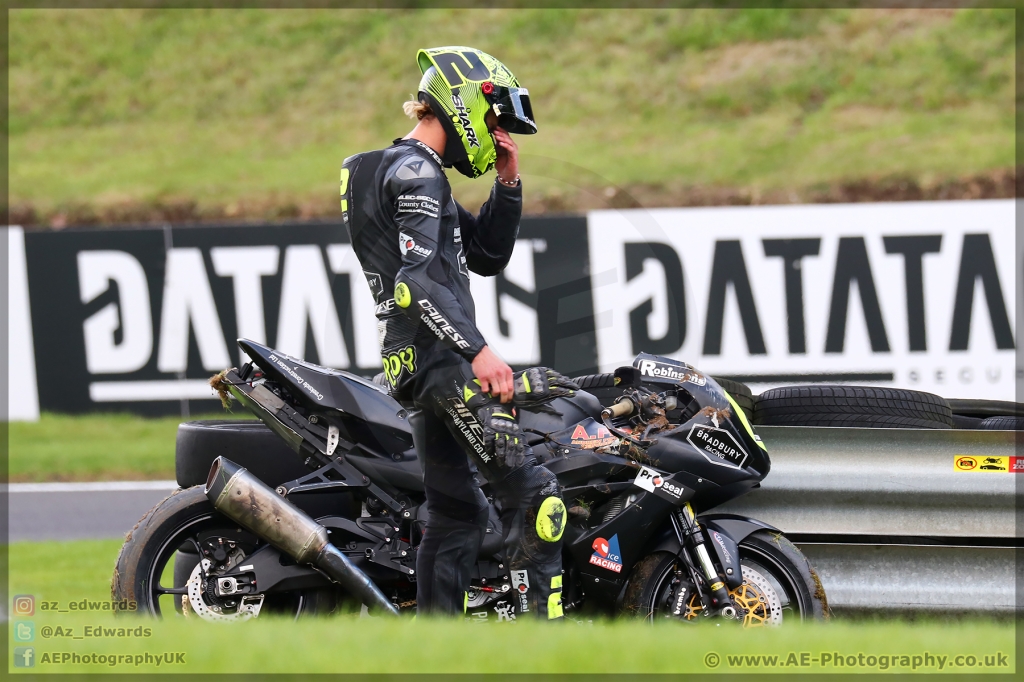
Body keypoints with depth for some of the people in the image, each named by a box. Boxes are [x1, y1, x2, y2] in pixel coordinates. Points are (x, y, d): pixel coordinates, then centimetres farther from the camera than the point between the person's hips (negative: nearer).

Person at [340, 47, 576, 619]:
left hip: (415, 366, 11)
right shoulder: (416, 170, -10)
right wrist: (478, 351, -29)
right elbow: (418, 279, -22)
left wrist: (508, 183, 13)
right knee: (531, 491, -12)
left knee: (457, 513, 12)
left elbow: (489, 257, 25)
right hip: (442, 357, -11)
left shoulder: (411, 171, 22)